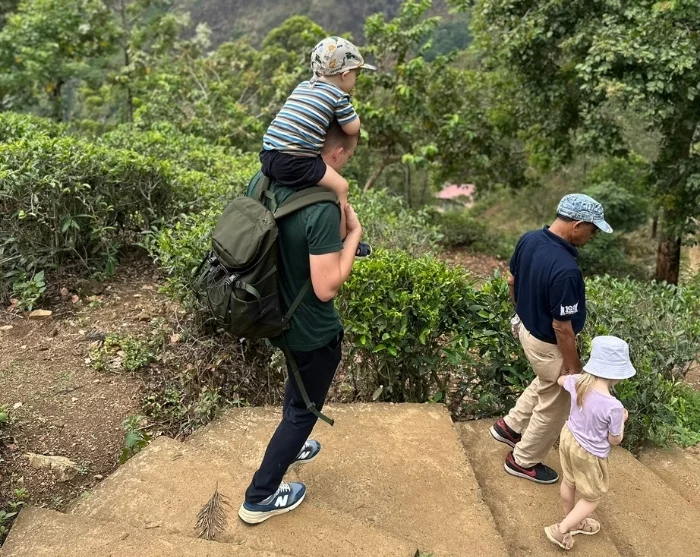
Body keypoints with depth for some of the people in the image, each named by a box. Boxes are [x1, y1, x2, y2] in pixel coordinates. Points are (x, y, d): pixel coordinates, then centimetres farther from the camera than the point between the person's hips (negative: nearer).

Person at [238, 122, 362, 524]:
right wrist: (354, 233, -20)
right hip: (312, 330, -7)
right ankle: (259, 498, 31)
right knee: (304, 408, 16)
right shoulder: (323, 208, -32)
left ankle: (289, 445, 58)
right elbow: (327, 288, -31)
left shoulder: (262, 180, -8)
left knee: (297, 385, 34)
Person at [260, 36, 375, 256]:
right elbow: (353, 129, 4)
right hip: (293, 163, -9)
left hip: (267, 155, 9)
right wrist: (350, 111, 23)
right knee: (340, 186, -1)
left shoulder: (302, 87, 20)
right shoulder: (338, 95, -1)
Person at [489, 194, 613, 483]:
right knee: (554, 405, 15)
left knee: (545, 383, 33)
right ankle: (523, 461, 33)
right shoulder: (566, 270, -35)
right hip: (548, 344, -8)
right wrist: (574, 368, -13)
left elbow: (512, 281, 6)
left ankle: (510, 425, 44)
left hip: (527, 329, 8)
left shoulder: (529, 239, -10)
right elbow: (562, 328, -27)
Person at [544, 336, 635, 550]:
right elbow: (615, 440, -18)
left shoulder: (578, 383, -18)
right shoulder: (613, 406, -34)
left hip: (568, 438, 7)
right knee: (593, 496, 19)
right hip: (588, 454, -6)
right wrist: (622, 419, -1)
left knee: (569, 482, 28)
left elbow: (561, 379, 8)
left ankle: (573, 522, 51)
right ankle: (561, 530, 19)